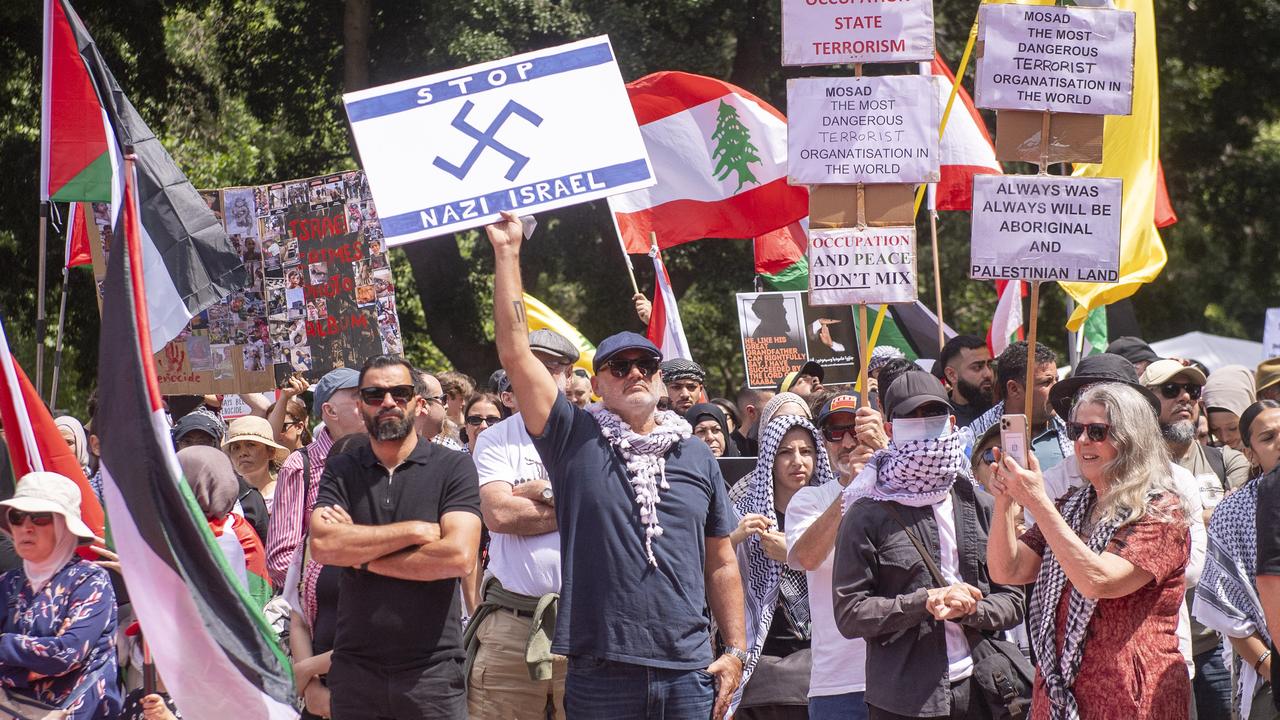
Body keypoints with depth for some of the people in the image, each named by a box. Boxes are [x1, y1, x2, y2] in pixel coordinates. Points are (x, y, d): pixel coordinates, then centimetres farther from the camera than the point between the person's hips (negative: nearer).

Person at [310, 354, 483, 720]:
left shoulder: (453, 467, 2)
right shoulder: (340, 471, 9)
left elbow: (459, 556, -12)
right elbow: (322, 545, -8)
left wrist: (361, 558, -6)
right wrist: (415, 530, -11)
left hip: (433, 666, -2)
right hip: (355, 668, 2)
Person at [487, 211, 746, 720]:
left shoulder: (696, 457, 13)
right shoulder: (576, 440, 5)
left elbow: (720, 563, 16)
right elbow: (515, 352, -2)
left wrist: (735, 649, 8)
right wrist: (506, 253, -3)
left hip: (688, 669, 2)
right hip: (600, 672, -2)